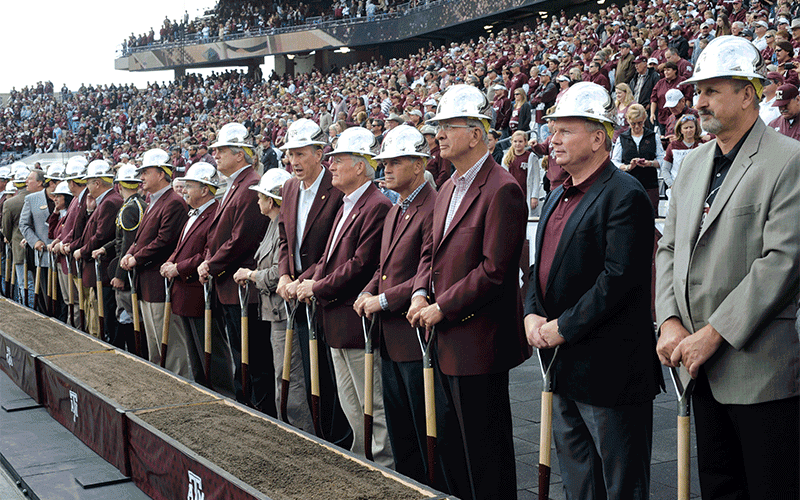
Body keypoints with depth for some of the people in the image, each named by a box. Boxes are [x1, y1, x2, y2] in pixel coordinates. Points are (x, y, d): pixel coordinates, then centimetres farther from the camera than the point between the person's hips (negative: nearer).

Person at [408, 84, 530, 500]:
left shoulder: (501, 191, -16)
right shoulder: (448, 189, 15)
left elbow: (494, 270, -21)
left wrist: (441, 308, -16)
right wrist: (420, 292, 2)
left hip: (478, 340, -9)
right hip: (447, 341, 9)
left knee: (484, 451, 2)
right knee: (451, 445, 19)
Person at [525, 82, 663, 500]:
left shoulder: (625, 196, -14)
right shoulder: (557, 198, 15)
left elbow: (619, 277, -23)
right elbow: (541, 267, 18)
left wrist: (563, 328, -19)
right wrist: (532, 315, -1)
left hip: (608, 368, -9)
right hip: (564, 369, 9)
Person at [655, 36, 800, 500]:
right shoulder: (695, 162, 13)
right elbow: (670, 247, 12)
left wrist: (715, 333, -19)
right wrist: (669, 321, -2)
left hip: (760, 367, -7)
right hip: (703, 364, 7)